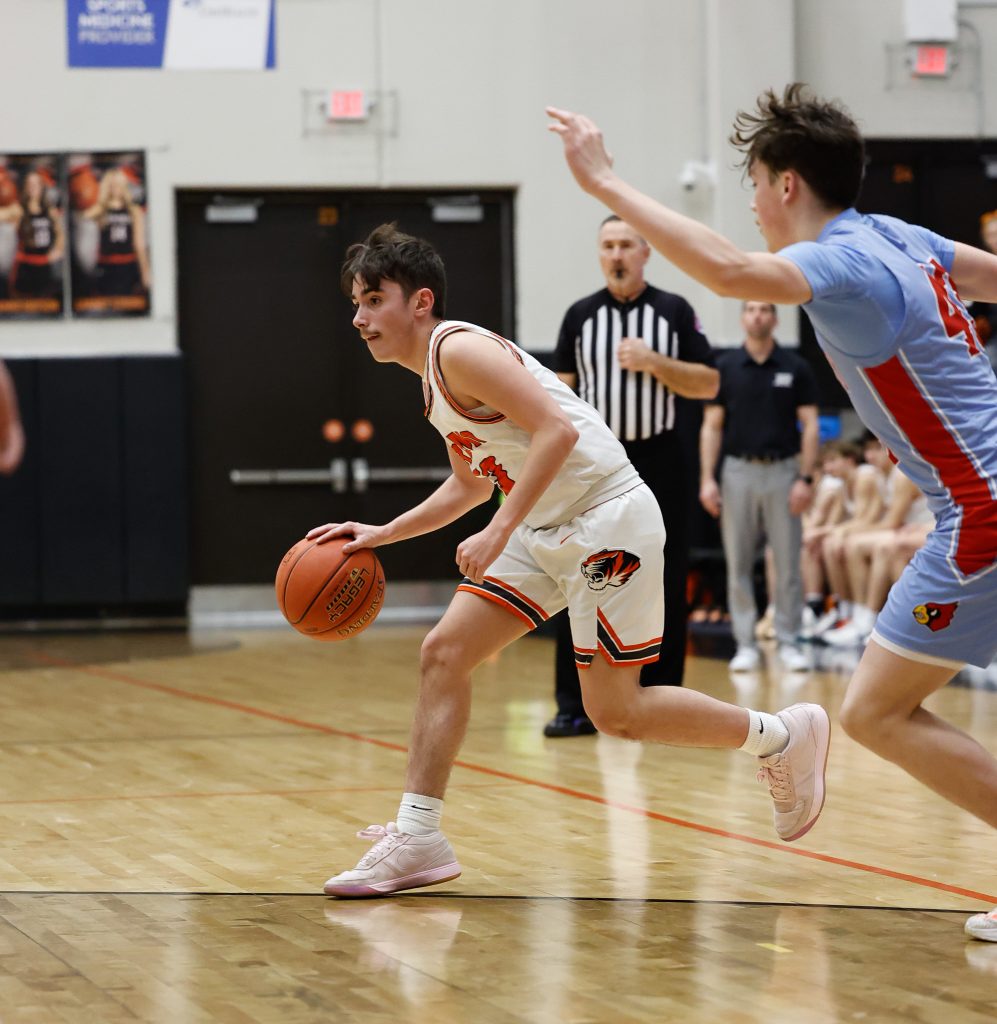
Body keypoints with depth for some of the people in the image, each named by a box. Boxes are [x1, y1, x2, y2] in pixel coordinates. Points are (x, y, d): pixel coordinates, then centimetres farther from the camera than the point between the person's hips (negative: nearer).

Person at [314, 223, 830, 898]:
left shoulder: (459, 349, -16)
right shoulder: (435, 376, 15)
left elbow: (556, 430, -26)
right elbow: (471, 484, 28)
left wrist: (499, 532, -28)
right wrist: (381, 535, 20)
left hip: (608, 519, -10)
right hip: (548, 531, 10)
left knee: (614, 711, -6)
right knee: (444, 653, 1)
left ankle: (782, 736, 11)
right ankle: (418, 837, 3)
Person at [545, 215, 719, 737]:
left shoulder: (674, 311, 2)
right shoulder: (580, 316, 6)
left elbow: (708, 384, 0)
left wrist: (653, 362, -13)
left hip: (660, 464, -1)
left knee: (663, 588, 2)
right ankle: (575, 705, 2)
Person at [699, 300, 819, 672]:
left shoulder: (796, 368, 2)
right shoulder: (725, 368, 4)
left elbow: (810, 425, 2)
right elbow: (712, 426, 5)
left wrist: (806, 478, -7)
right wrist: (707, 479, -4)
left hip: (782, 470, -1)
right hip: (739, 470, 1)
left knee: (788, 564, 0)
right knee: (739, 564, 2)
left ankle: (788, 642, 7)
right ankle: (745, 644, 8)